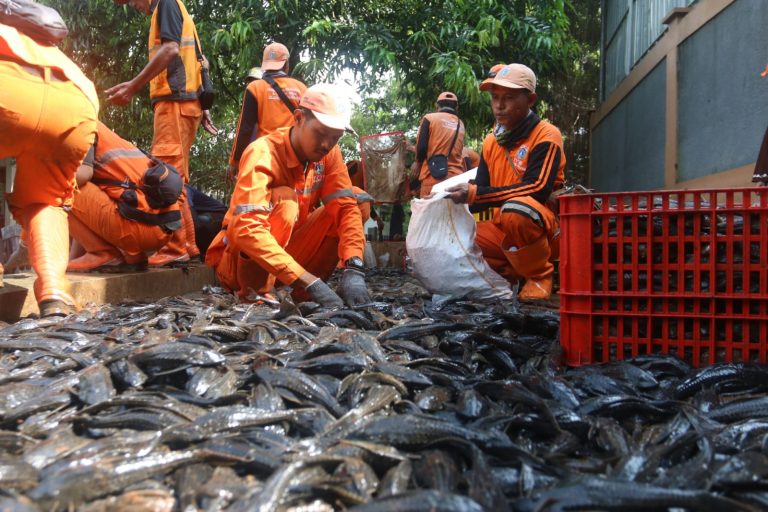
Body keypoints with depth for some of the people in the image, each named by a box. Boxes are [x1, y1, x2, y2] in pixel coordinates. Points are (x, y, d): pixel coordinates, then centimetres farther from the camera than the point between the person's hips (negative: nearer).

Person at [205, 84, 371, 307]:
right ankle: (255, 291, -20)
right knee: (284, 200, -32)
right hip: (240, 259, -6)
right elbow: (247, 230, -38)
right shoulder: (263, 154, -26)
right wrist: (309, 281, -45)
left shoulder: (328, 153, -7)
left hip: (289, 249, 6)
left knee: (359, 200, -10)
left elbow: (347, 207, -14)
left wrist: (353, 268, -33)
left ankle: (303, 293, -9)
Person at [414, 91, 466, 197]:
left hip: (433, 178, -4)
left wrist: (420, 170, 14)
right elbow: (457, 152, 16)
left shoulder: (429, 118, 2)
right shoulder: (460, 125, 16)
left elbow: (421, 148, -2)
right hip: (456, 177, 4)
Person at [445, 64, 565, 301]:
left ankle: (540, 276, -12)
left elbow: (537, 189, -25)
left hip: (547, 230, -6)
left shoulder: (546, 136, -11)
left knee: (515, 209, -37)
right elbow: (480, 193, 7)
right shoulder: (491, 141, 8)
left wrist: (475, 193, -29)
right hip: (505, 229, 6)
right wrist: (456, 199, -15)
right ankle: (509, 272, 4)